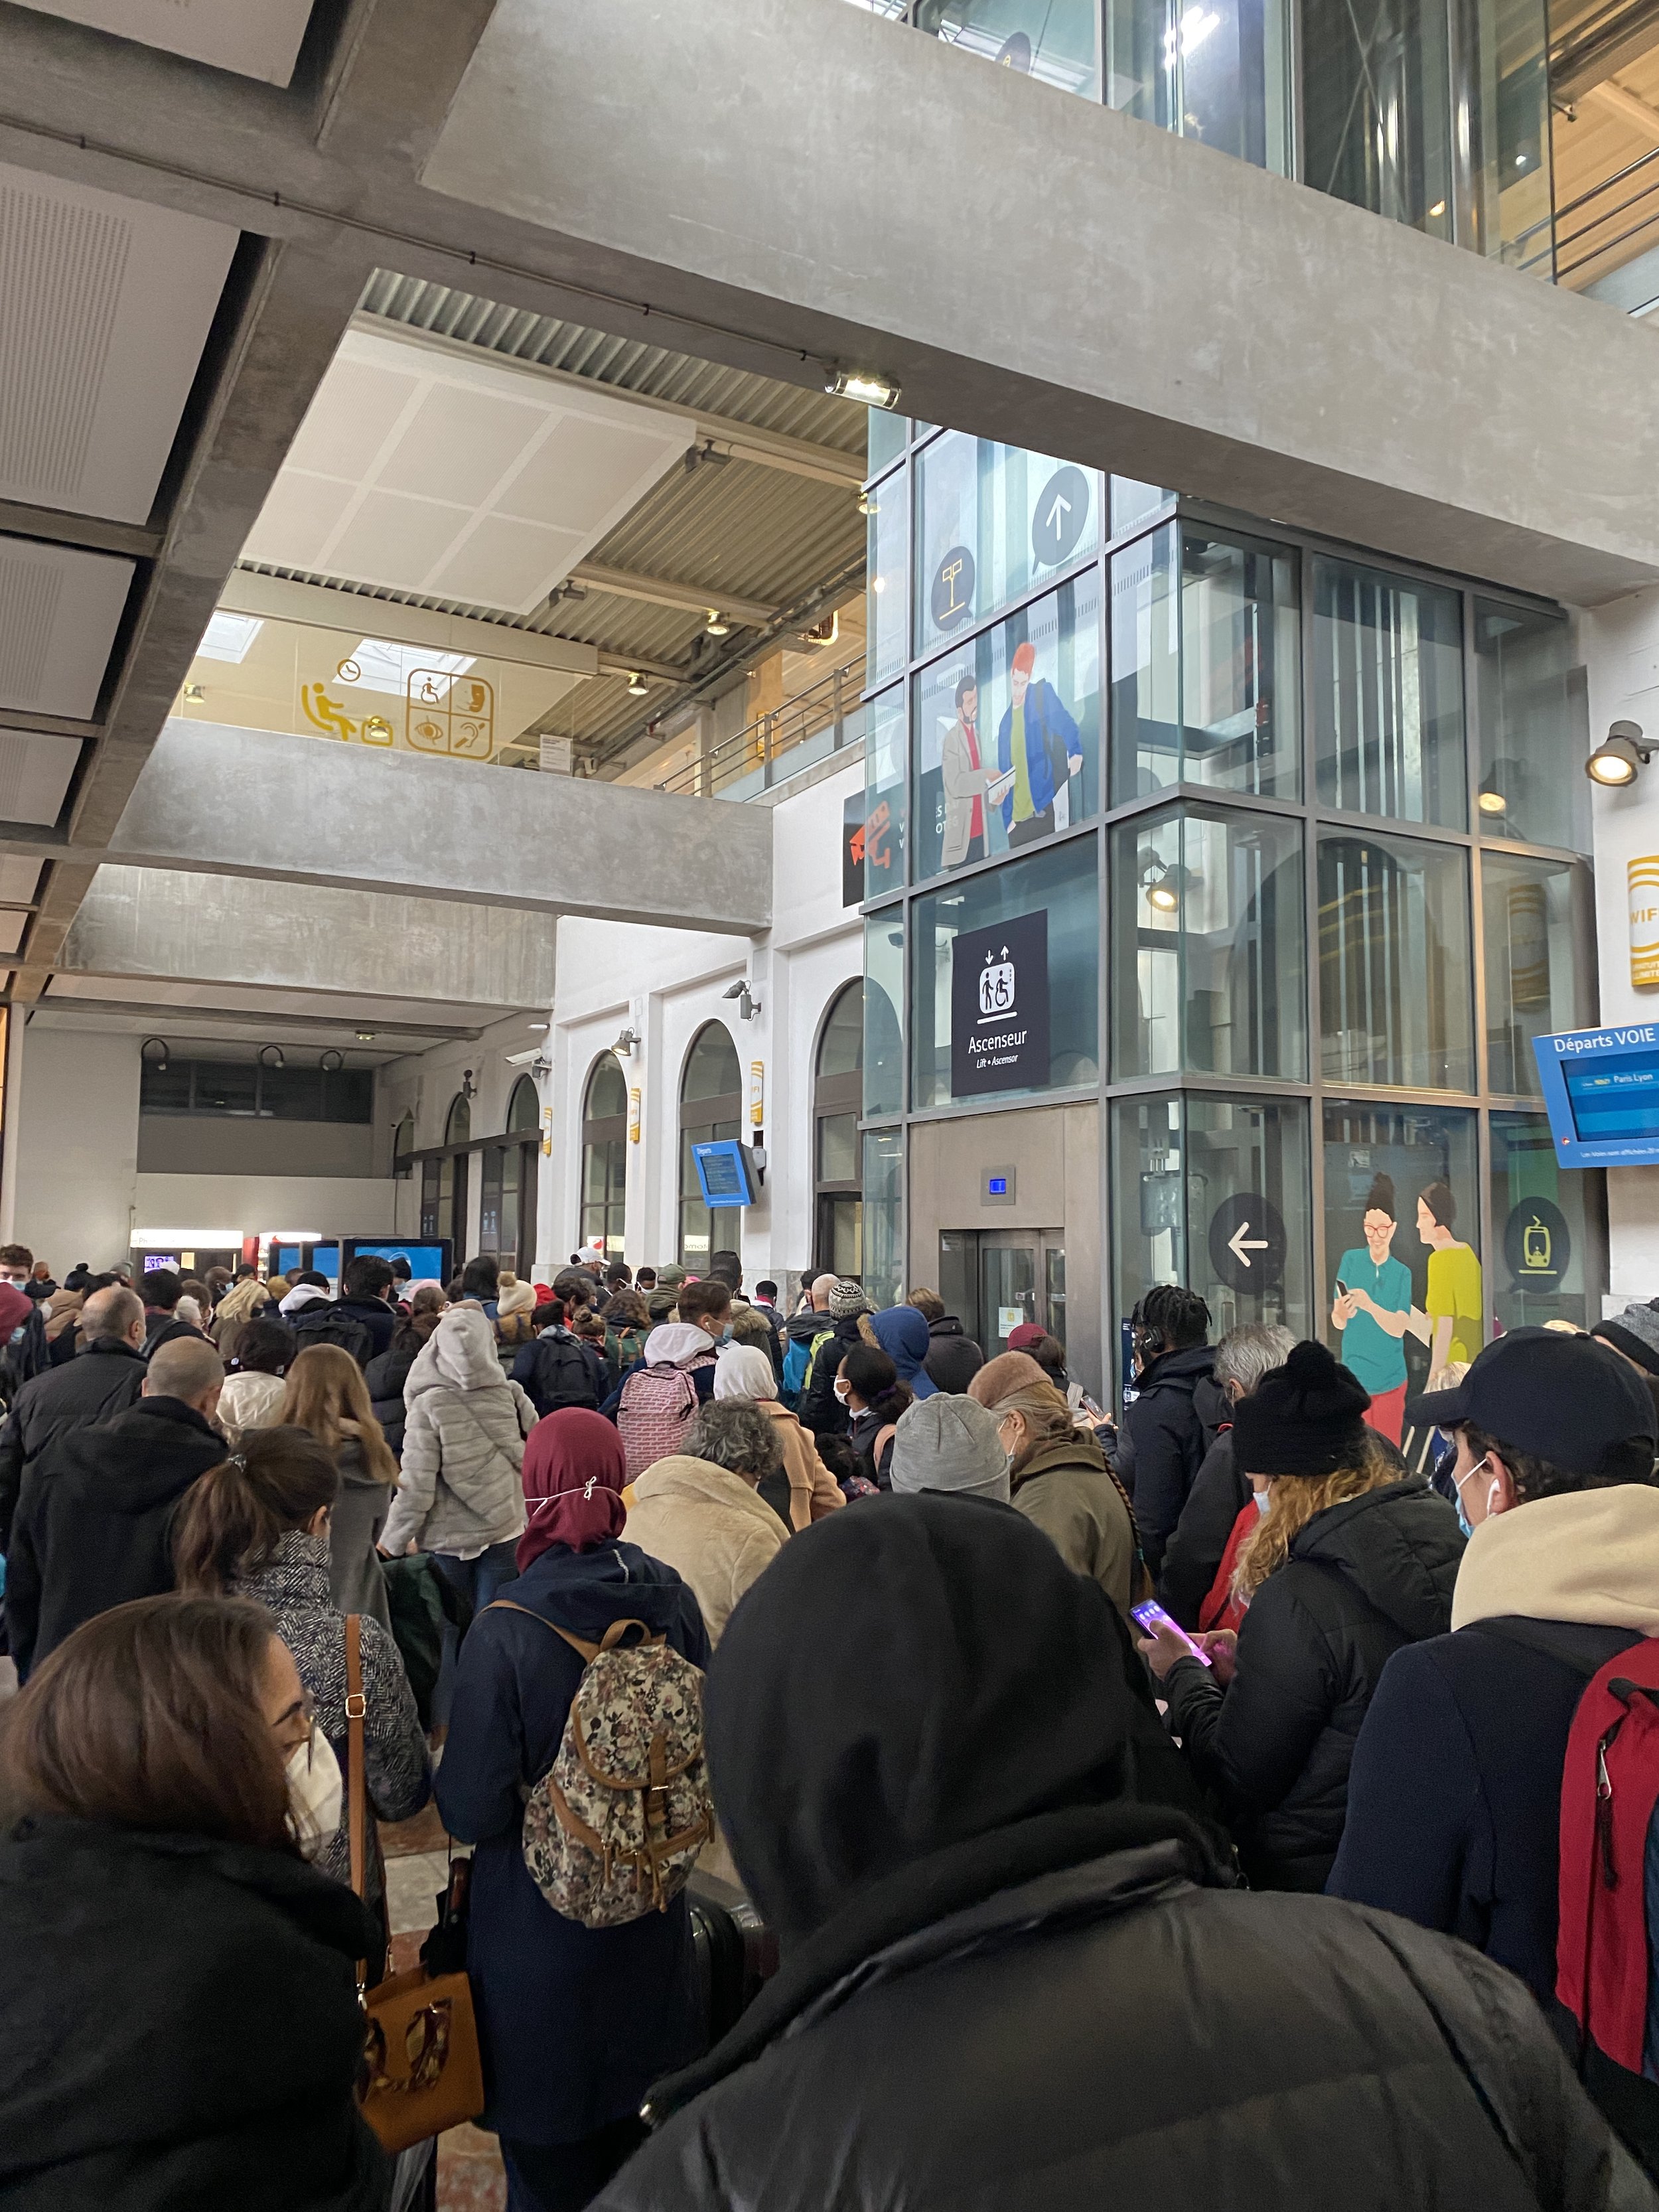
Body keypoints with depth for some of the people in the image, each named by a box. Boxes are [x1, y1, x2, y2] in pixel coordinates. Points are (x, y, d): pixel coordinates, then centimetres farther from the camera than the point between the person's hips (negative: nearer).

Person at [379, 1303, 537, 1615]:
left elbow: (416, 1487, -15)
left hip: (447, 1540, -2)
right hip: (505, 1533, 2)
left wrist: (390, 1545, -3)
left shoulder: (429, 1406, -16)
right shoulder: (511, 1395, -8)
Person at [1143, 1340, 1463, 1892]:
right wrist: (1251, 1669, 11)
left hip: (1311, 1875, -7)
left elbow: (1238, 1774, -17)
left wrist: (1182, 1675, -3)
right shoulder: (1447, 1545, -4)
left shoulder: (1300, 1600, -27)